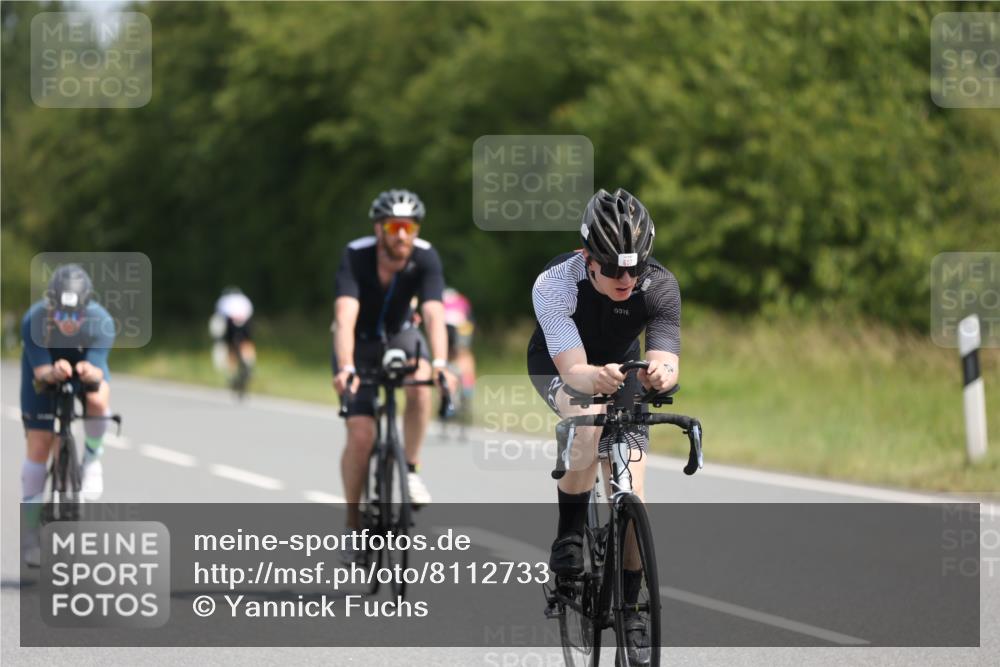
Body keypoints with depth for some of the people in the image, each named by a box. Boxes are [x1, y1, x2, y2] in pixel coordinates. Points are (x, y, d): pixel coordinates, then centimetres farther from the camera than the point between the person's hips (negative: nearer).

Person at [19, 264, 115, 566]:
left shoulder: (101, 323, -31)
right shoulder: (34, 322, -33)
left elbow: (98, 369, -35)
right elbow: (40, 371, -34)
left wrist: (90, 372, -59)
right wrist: (53, 372, -58)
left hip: (85, 369, 0)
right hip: (44, 374, 0)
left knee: (98, 399, -36)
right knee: (38, 447, -4)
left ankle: (93, 456, -7)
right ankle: (30, 529, 8)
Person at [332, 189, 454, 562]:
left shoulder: (425, 258, -24)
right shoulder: (356, 257, -29)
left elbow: (434, 314, -36)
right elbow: (345, 317, -41)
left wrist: (440, 363, -53)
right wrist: (345, 369, -55)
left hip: (399, 336, 2)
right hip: (360, 343, -1)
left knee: (420, 382, -33)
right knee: (360, 435, -15)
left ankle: (412, 470, -14)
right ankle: (353, 524, 2)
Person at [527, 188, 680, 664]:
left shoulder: (659, 286, -29)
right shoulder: (554, 284, -35)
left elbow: (666, 362, -38)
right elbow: (573, 369, -40)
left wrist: (660, 372, -62)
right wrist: (598, 378, -63)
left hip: (621, 369, 2)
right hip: (558, 368, -2)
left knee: (630, 495, -8)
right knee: (589, 418, -36)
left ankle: (629, 608, 9)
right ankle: (569, 535, -17)